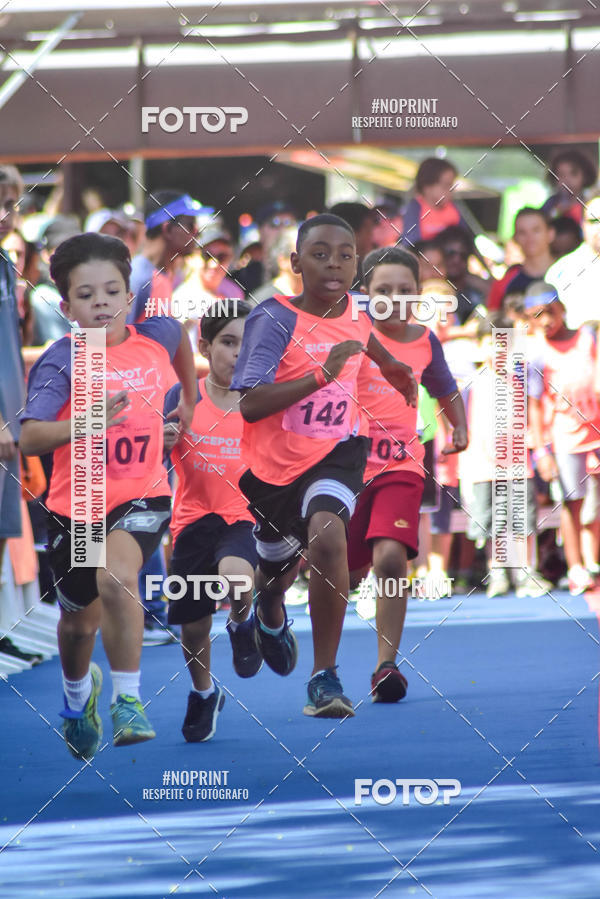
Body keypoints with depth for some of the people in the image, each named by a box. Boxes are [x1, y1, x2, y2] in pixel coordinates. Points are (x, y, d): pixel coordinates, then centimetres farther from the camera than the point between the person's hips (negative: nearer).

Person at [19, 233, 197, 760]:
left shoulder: (157, 336, -4)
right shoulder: (61, 363, -15)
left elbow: (180, 337, 24)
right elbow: (29, 439, -27)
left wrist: (190, 398, 31)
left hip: (142, 495, 0)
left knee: (116, 577, -32)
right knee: (80, 619, 18)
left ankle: (128, 702, -22)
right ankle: (78, 694, 52)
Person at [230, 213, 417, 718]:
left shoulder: (355, 310, -6)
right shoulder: (274, 320, -22)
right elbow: (250, 406, -31)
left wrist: (391, 366, 35)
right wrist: (322, 375, -38)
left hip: (335, 453, 1)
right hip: (274, 465, -1)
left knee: (327, 536, -30)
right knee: (278, 566, 23)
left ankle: (326, 677, -23)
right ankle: (272, 612, 64)